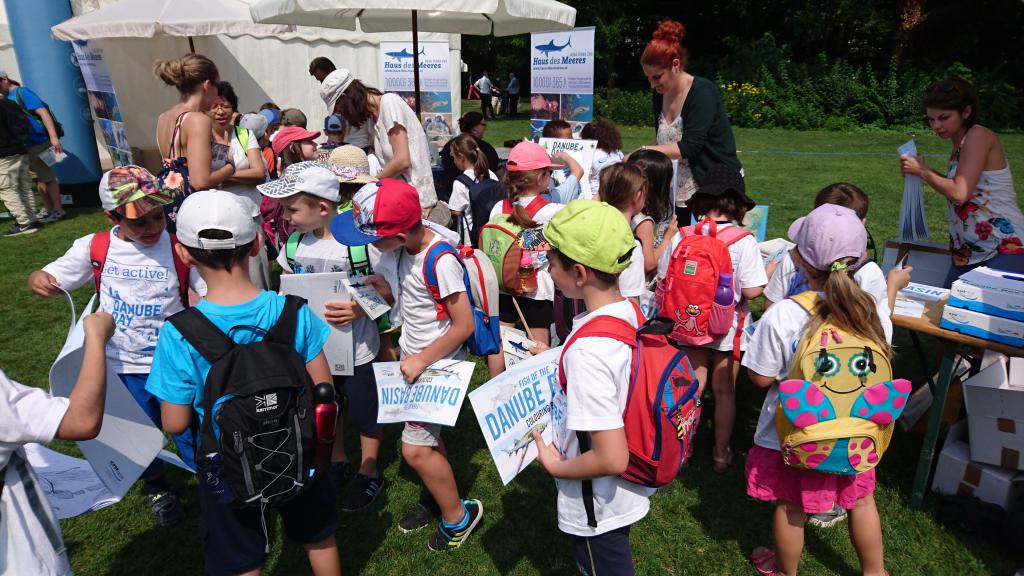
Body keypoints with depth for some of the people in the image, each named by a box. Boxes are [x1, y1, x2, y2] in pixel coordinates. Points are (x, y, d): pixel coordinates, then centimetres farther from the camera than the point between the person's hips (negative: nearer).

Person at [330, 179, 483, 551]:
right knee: (426, 435, 19)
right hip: (414, 359, 8)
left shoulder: (440, 261, -29)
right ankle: (438, 496, 41)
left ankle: (458, 516, 20)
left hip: (436, 365, -8)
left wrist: (422, 360, -18)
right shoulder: (409, 247, -5)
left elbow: (464, 325, -23)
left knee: (415, 448, -2)